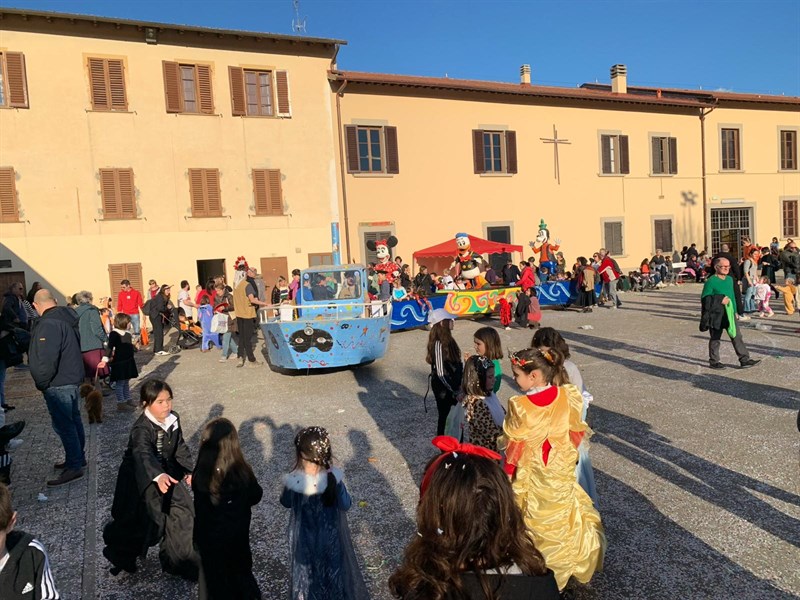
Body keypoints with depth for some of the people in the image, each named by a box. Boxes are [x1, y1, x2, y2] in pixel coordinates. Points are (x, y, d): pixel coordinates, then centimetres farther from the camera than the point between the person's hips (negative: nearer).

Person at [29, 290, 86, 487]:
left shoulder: (48, 324, -22)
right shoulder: (65, 317, 8)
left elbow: (47, 359, -27)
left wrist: (41, 383, -12)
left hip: (58, 383, -10)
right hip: (70, 378, 10)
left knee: (63, 424, -3)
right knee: (73, 420, 18)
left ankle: (74, 467, 2)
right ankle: (78, 458, 29)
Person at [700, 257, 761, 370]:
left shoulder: (730, 279, 10)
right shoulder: (711, 282, -12)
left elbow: (732, 296, 19)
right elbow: (704, 298, -15)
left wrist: (734, 311, 18)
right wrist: (720, 300, -21)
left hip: (729, 314, 6)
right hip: (716, 315, -6)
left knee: (737, 336, 6)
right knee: (715, 339, 5)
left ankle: (745, 360, 12)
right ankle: (714, 361, 16)